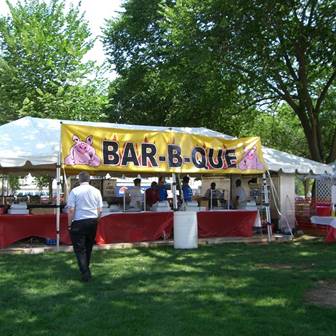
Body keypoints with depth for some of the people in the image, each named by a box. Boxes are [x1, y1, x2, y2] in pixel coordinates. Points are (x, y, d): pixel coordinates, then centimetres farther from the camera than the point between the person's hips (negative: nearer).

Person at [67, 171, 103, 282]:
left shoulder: (75, 191, -9)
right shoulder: (96, 191, 2)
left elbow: (71, 210, -11)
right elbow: (100, 210, 5)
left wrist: (69, 224, -2)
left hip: (79, 223, -4)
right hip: (93, 221, 4)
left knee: (79, 248, 2)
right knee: (88, 247, 18)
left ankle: (85, 272, -4)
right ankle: (86, 268, 31)